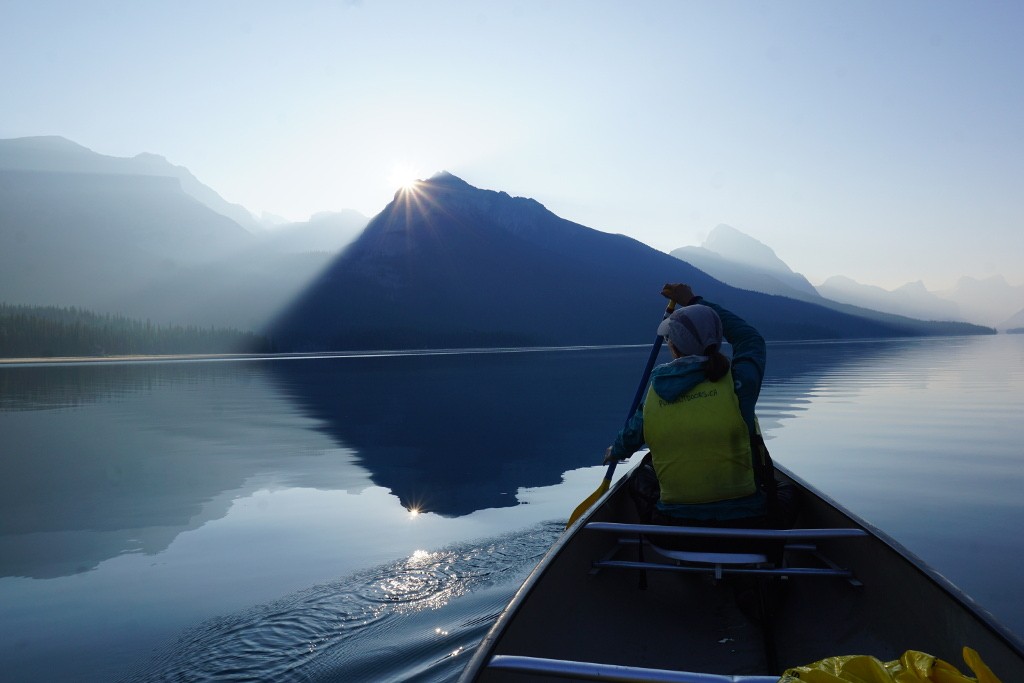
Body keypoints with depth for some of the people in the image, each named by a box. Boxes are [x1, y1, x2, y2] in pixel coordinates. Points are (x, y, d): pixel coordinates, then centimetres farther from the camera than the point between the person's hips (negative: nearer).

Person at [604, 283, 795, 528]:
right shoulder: (737, 384, -13)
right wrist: (695, 302, 20)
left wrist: (615, 452, 41)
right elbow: (751, 338, 10)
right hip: (747, 524, -1)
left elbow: (629, 440, 15)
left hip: (673, 524, 2)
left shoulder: (653, 397, -6)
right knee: (783, 494, 32)